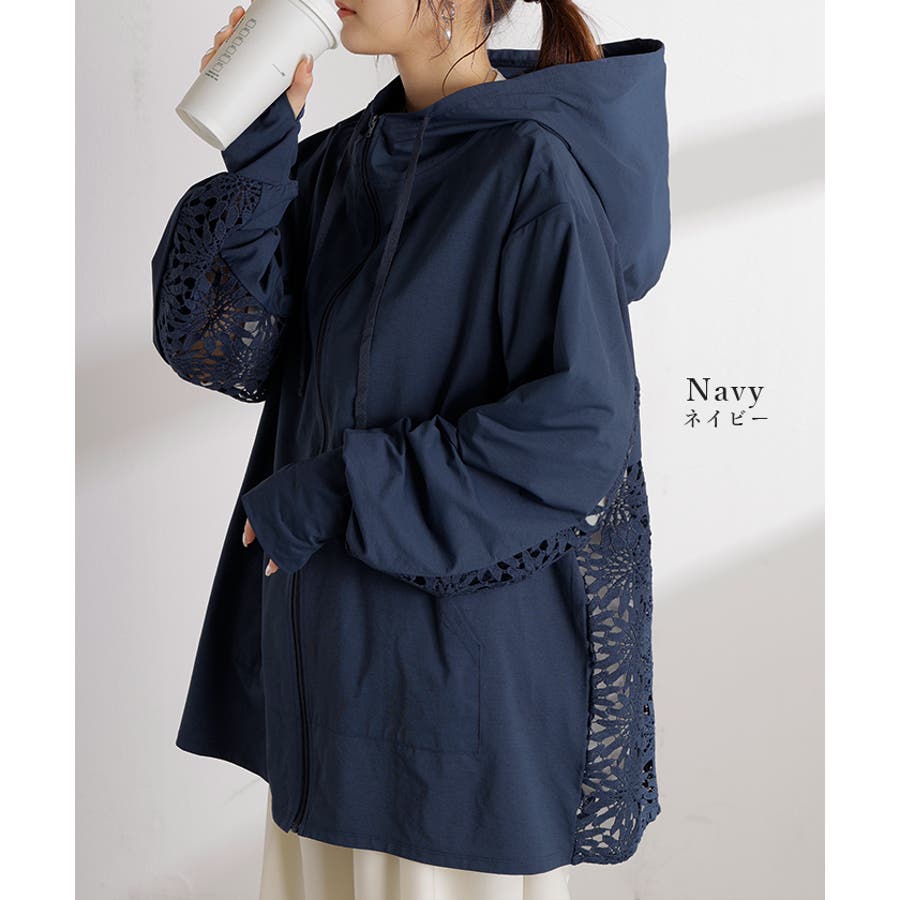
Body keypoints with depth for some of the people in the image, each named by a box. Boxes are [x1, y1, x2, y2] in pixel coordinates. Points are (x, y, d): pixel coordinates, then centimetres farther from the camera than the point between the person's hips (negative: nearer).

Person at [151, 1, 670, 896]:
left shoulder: (533, 171, -15)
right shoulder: (340, 160, 6)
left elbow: (578, 430, -21)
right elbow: (218, 345, -1)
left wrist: (337, 495, -18)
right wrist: (258, 144, -12)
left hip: (466, 622, -7)